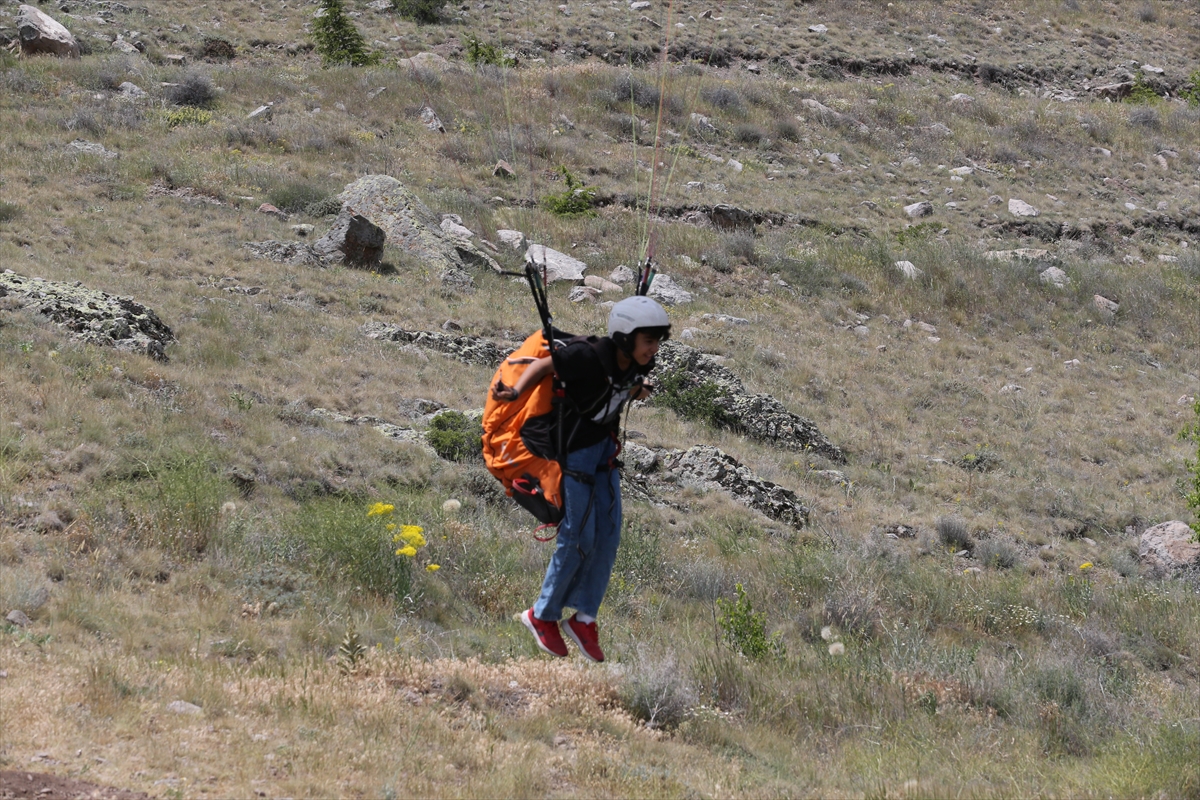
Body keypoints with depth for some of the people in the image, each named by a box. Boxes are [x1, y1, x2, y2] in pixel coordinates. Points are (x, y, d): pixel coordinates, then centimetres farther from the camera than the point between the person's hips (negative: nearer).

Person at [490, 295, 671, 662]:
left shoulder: (639, 364, -9)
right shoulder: (587, 357, -30)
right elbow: (542, 365, -23)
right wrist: (515, 391, -35)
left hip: (604, 445, 8)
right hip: (573, 449, -8)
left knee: (609, 532, 2)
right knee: (579, 538, -5)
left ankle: (583, 618, 10)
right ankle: (543, 615, 14)